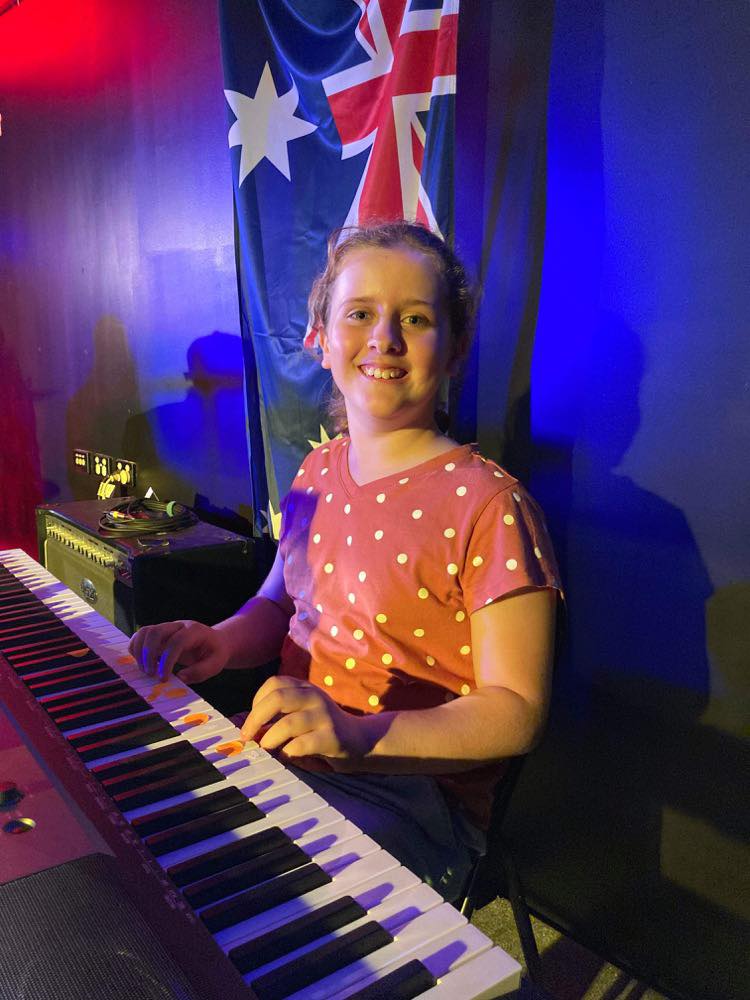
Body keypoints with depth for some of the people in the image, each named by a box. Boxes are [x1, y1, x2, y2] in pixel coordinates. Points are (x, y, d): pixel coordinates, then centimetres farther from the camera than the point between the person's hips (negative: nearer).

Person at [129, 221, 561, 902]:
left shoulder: (487, 506, -17)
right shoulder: (319, 470, 6)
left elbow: (517, 712, -15)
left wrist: (359, 732, -29)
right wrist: (221, 643, -6)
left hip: (413, 790, -7)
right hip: (282, 748, 7)